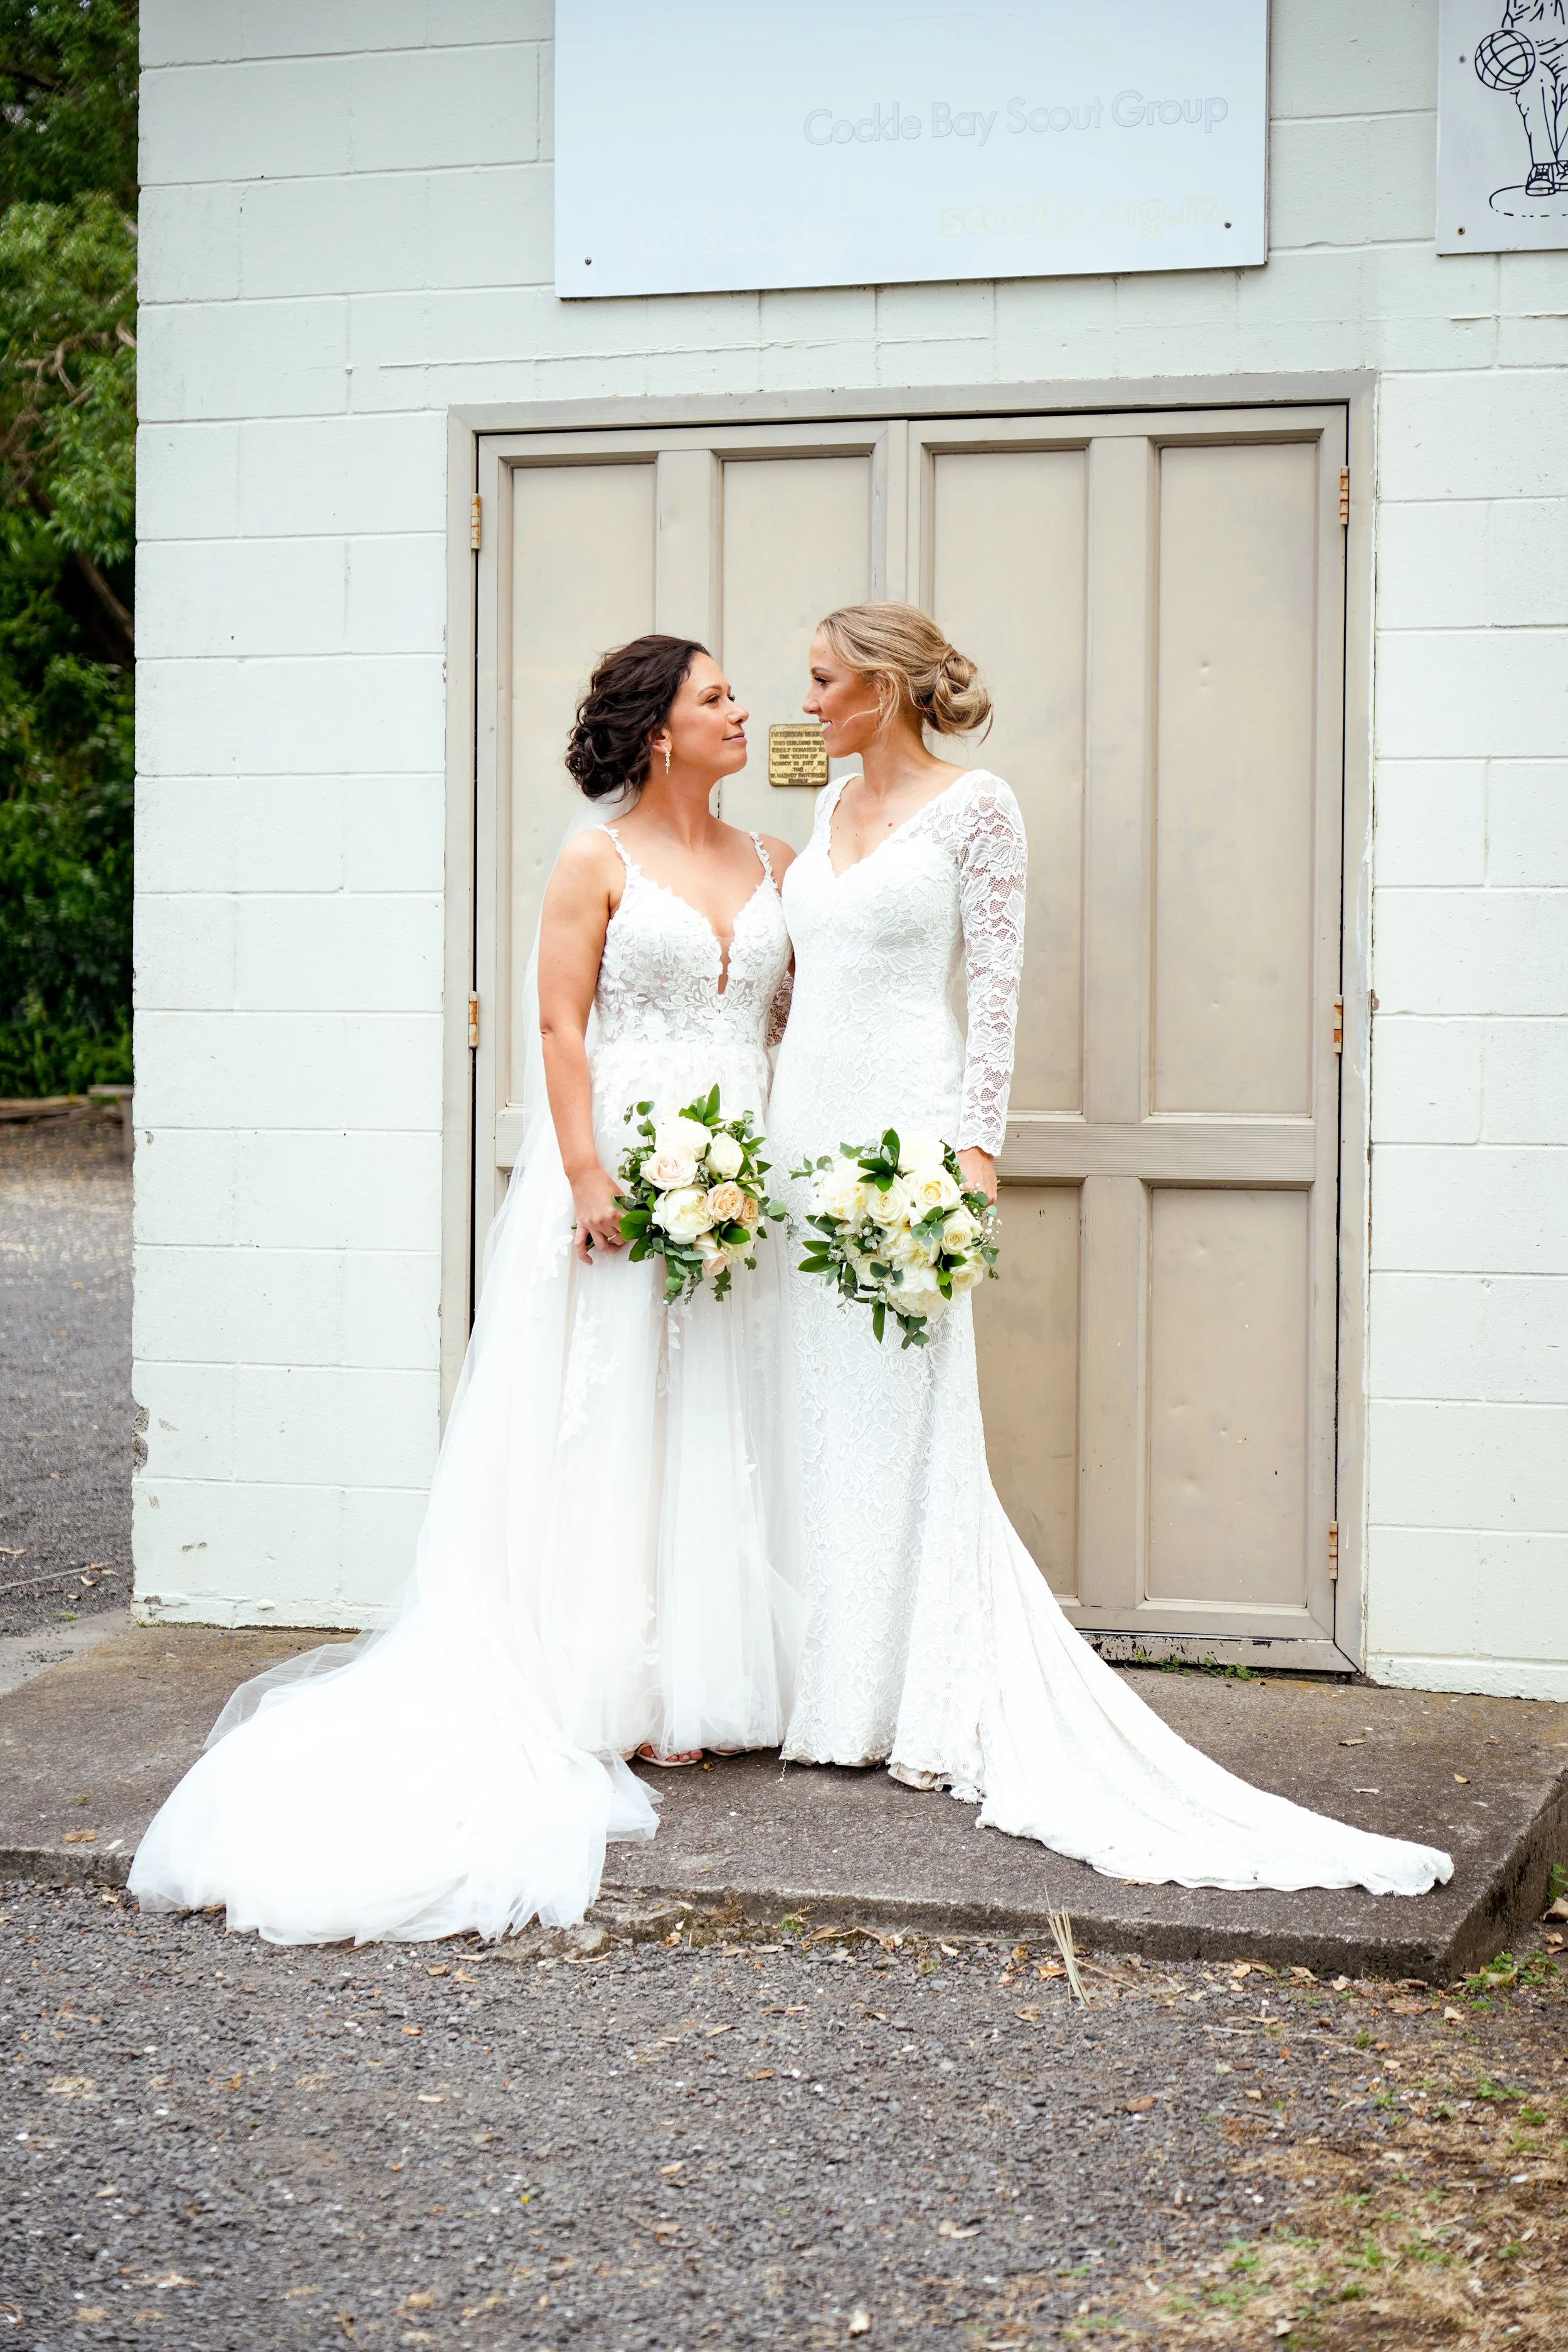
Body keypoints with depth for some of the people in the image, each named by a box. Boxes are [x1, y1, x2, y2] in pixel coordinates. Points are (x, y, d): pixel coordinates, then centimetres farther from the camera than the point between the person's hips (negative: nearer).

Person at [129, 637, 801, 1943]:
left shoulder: (774, 865, 13)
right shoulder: (599, 861, -2)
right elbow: (563, 1027, -7)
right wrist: (589, 1179, -16)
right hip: (620, 1167, -5)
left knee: (724, 1424, 6)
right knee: (606, 1419, -3)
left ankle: (707, 1683, 13)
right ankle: (610, 1693, 0)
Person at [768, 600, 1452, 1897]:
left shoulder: (975, 805, -5)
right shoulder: (832, 804, 15)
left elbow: (996, 984, -8)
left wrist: (974, 1144, -15)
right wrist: (759, 1116, 16)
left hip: (902, 1127, -7)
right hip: (804, 1121, 7)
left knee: (903, 1411, -6)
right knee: (816, 1406, 7)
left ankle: (924, 1704, 1)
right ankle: (833, 1689, 13)